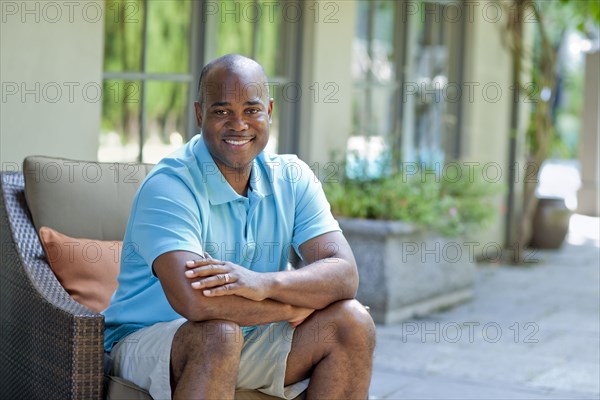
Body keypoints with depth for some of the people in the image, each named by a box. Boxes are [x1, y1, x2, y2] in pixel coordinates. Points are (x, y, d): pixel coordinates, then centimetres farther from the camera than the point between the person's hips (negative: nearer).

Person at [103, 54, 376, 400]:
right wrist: (298, 304, -20)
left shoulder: (292, 179, -1)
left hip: (251, 344, 6)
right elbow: (192, 300, -33)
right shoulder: (168, 186, -19)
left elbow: (344, 274, -12)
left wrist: (265, 283, -33)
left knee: (351, 321, -14)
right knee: (220, 333, -36)